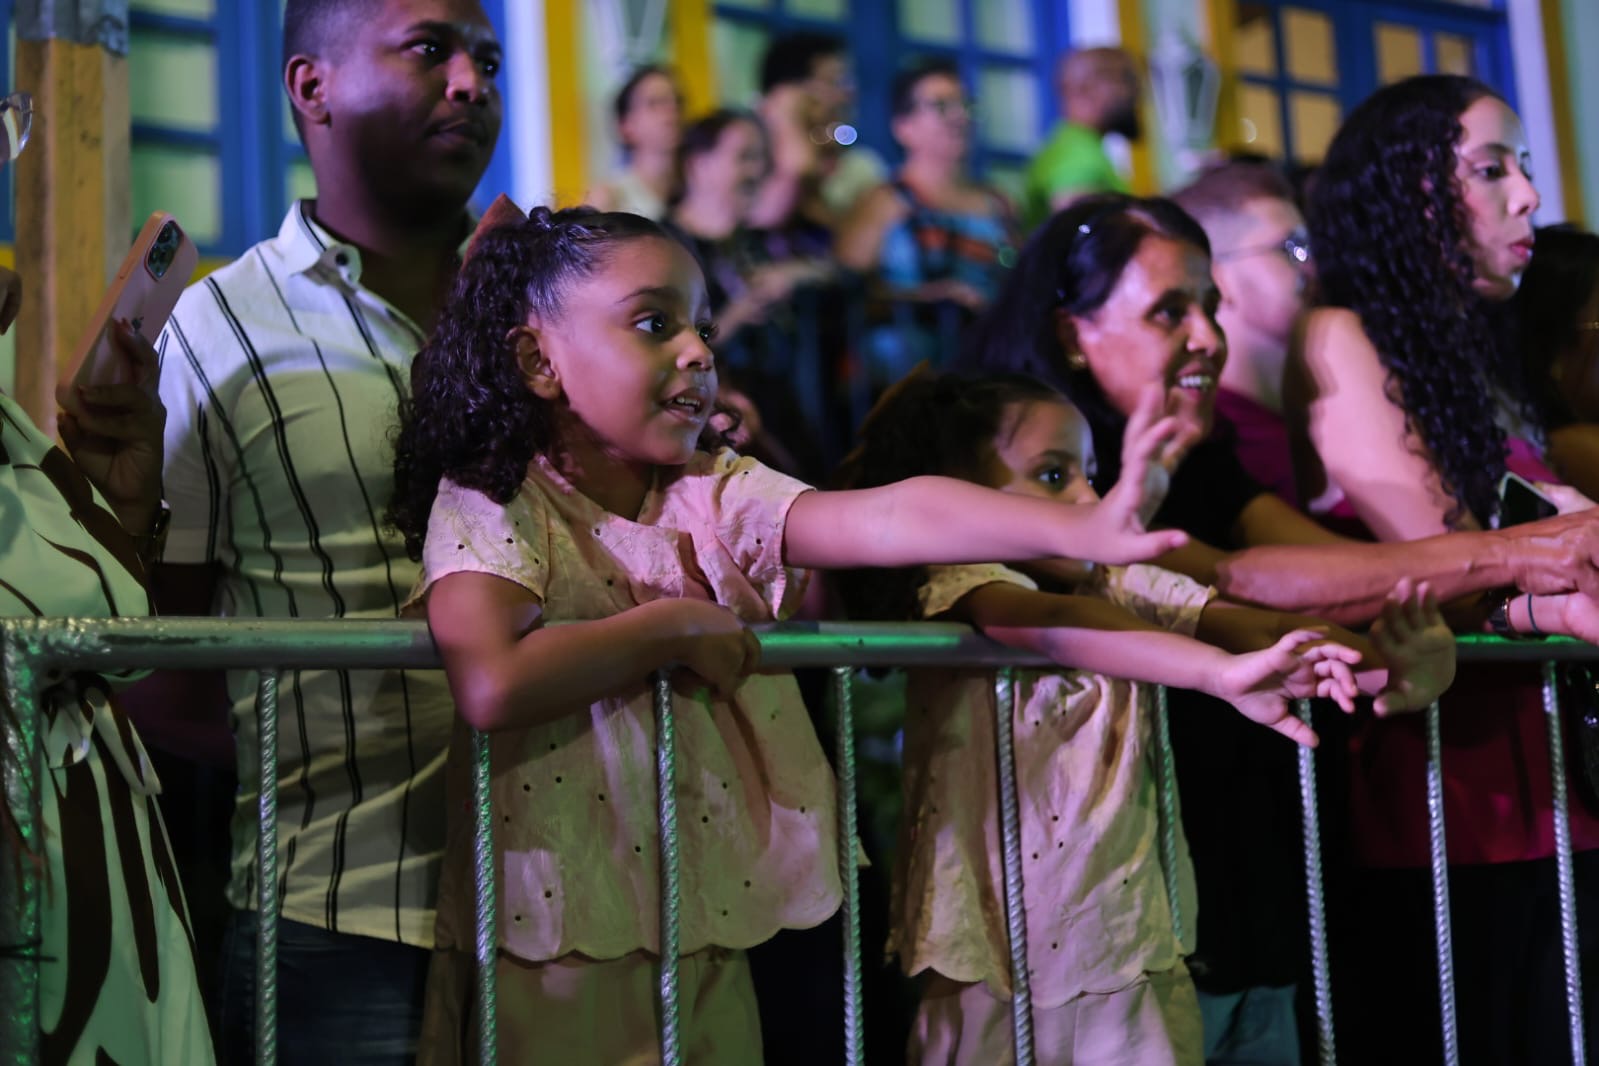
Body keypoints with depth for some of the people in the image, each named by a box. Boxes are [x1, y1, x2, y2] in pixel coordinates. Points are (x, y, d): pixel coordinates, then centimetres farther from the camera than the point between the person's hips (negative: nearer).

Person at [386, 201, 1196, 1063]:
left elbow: (888, 516, -16)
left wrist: (1083, 529, -31)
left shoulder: (717, 495, 0)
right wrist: (673, 625, -19)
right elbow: (493, 685, -30)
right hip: (555, 941, -4)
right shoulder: (489, 502, -11)